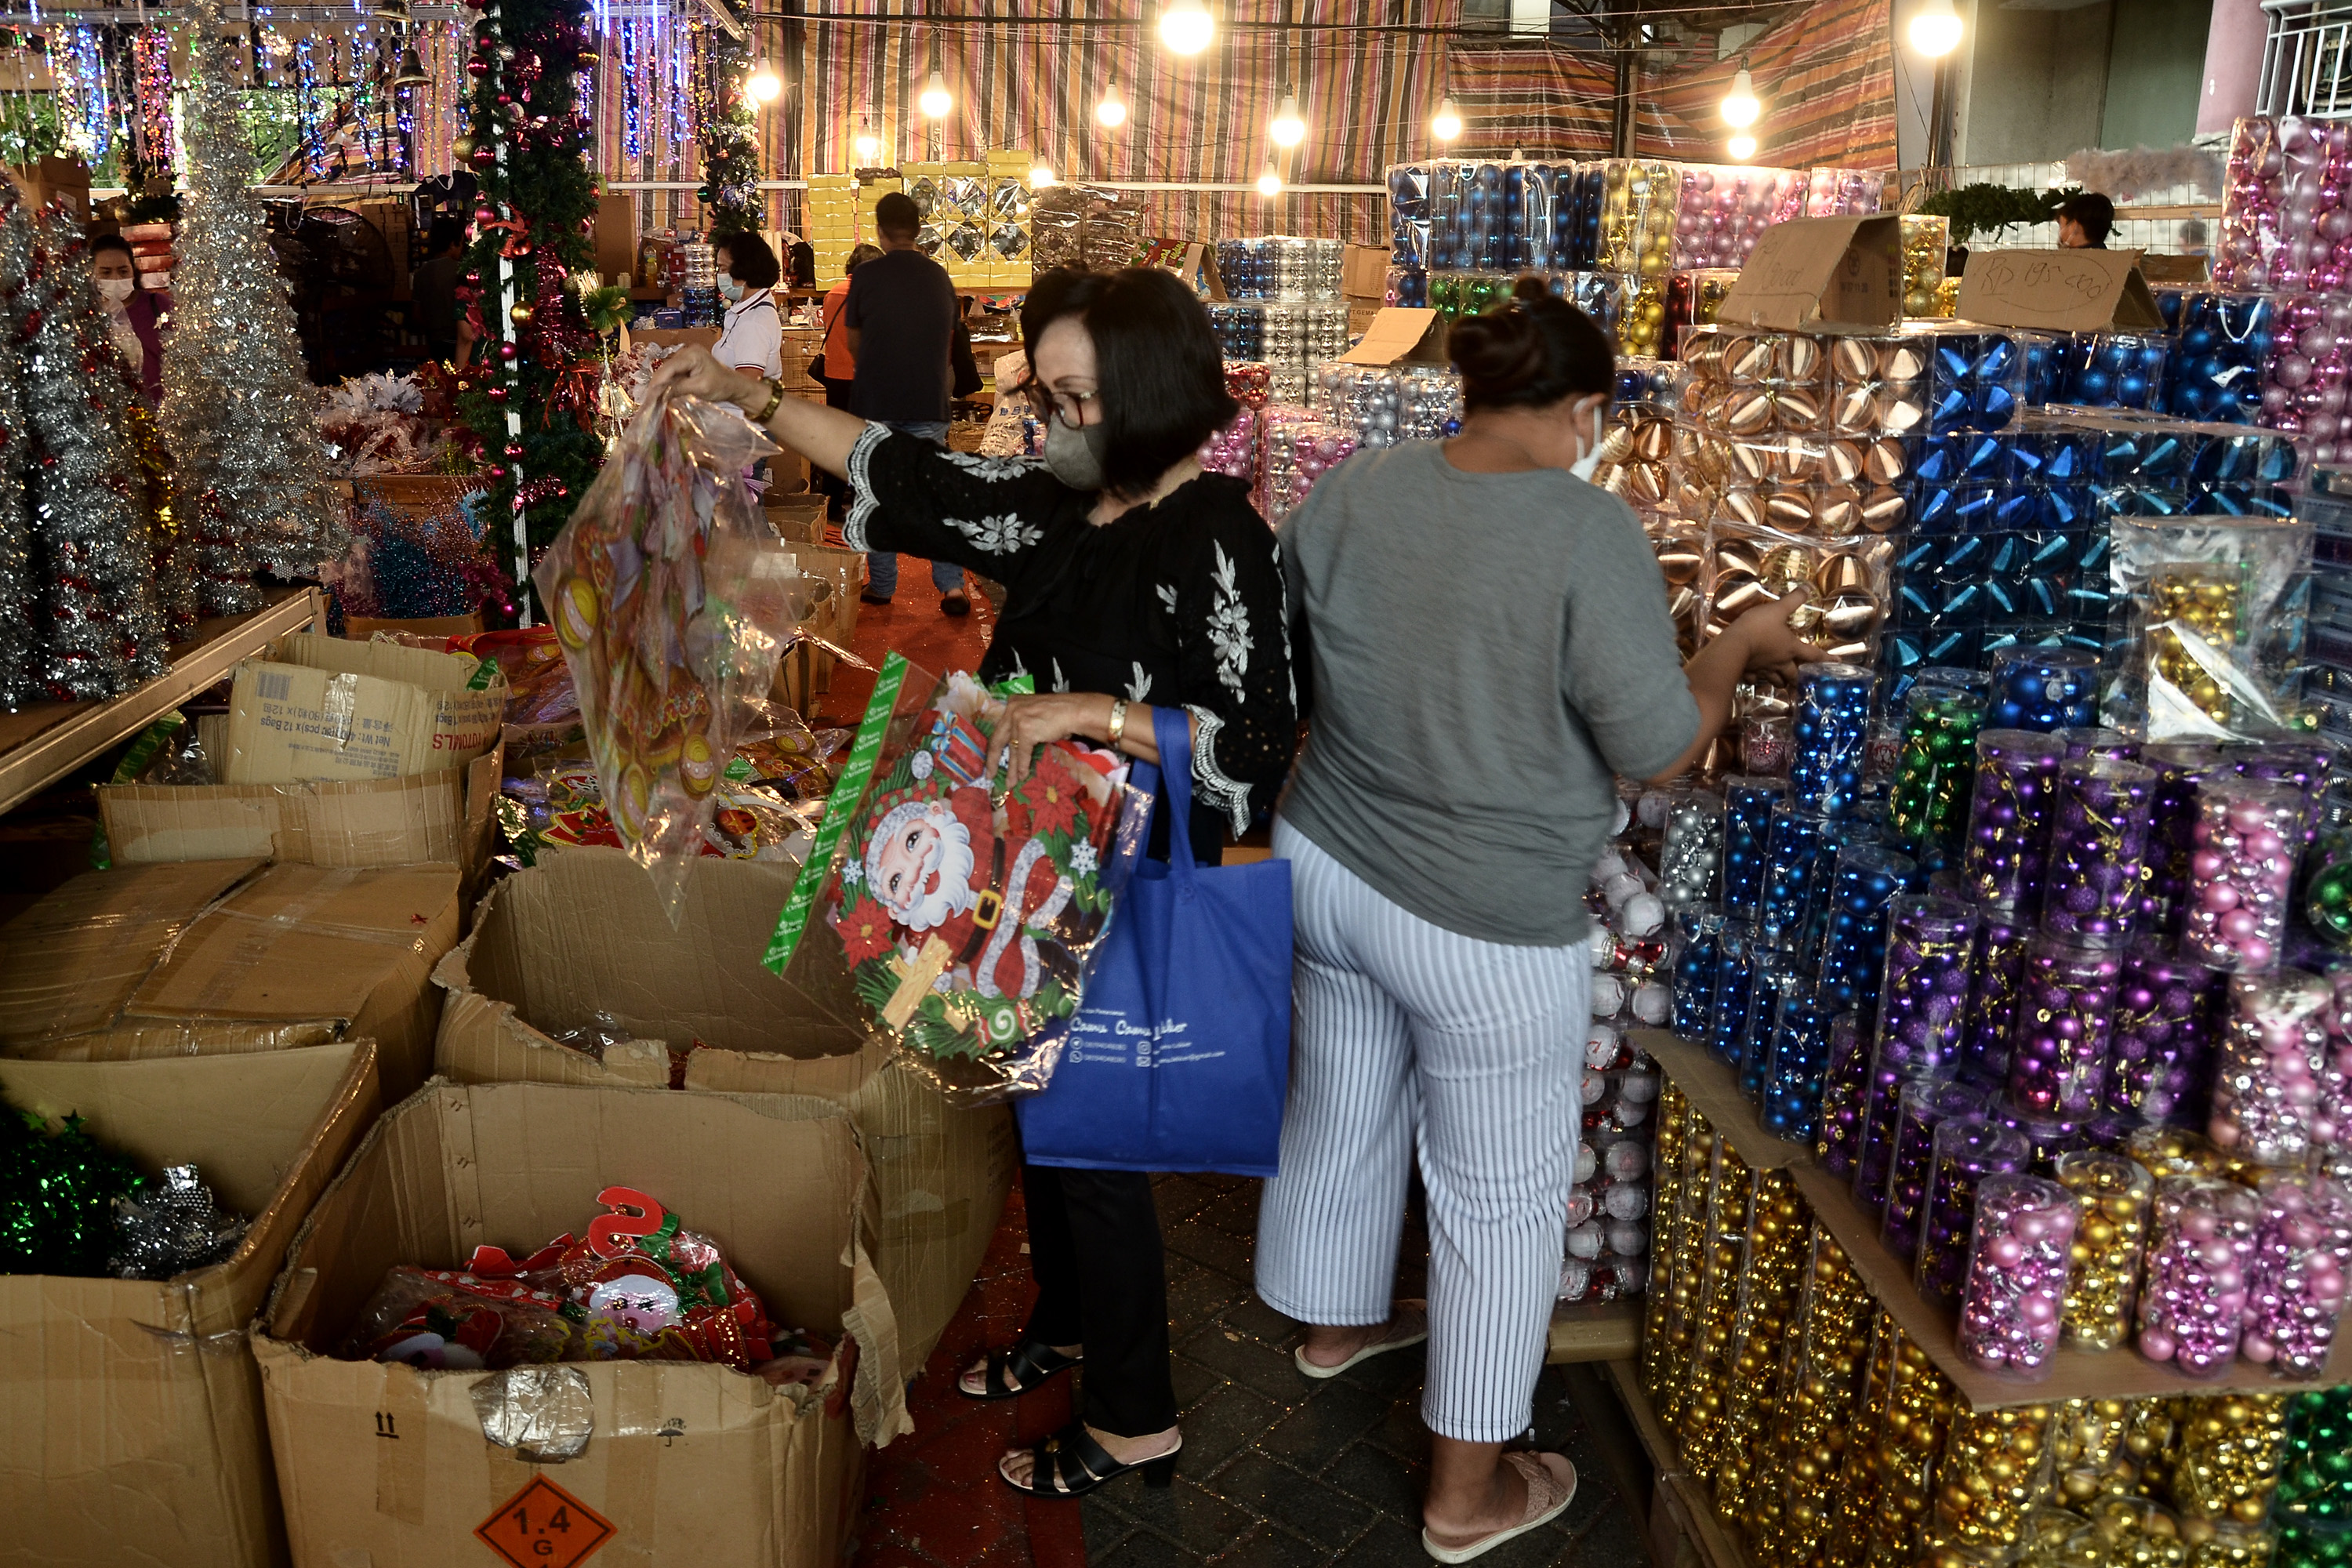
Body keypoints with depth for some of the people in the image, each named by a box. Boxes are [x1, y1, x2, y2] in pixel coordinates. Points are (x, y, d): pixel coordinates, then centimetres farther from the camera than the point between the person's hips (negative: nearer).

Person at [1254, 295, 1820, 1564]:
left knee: (1341, 1112, 27)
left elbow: (1290, 677, 7)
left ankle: (1335, 1321, 54)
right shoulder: (1587, 529, -21)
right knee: (1499, 1199, 12)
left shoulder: (1348, 492, -5)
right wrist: (1741, 644, 1)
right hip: (1482, 926, -6)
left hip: (1324, 870, 6)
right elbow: (1660, 751, -15)